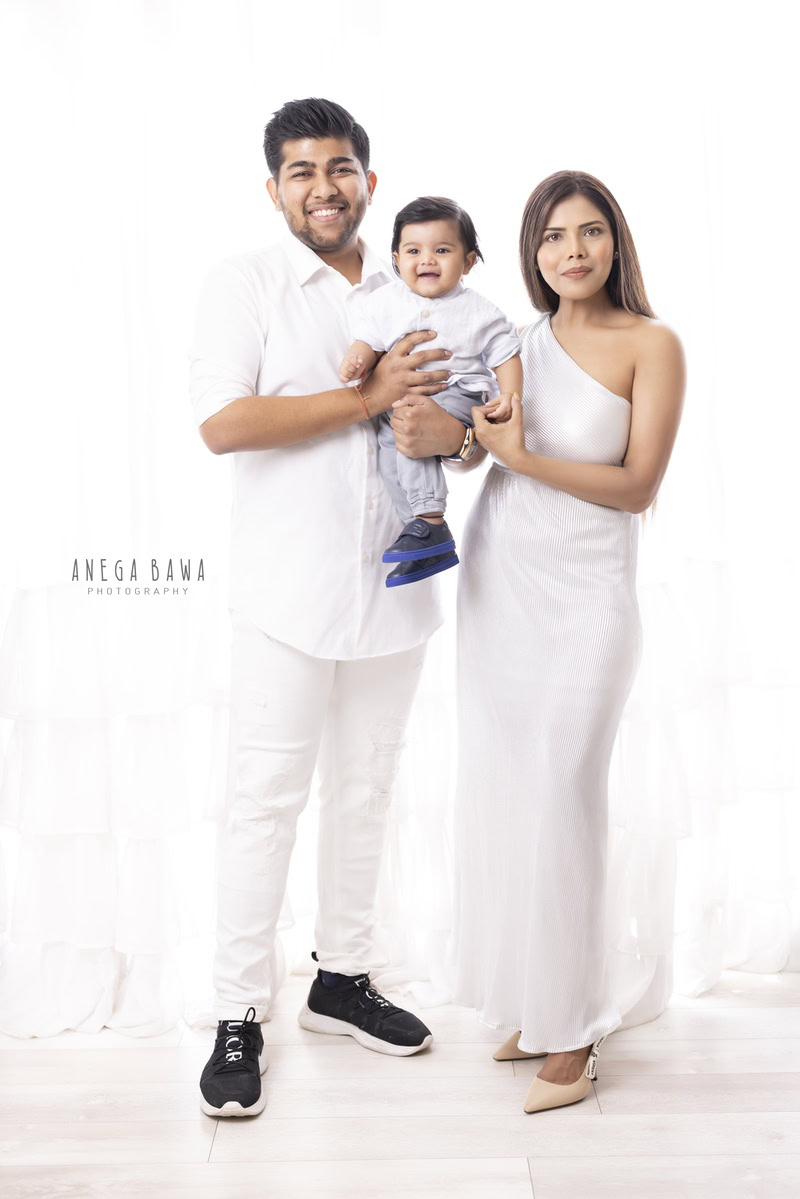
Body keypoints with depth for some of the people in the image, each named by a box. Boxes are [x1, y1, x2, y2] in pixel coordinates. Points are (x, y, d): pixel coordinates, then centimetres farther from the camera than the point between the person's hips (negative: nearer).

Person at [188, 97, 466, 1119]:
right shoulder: (244, 284, -1)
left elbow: (464, 422, 19)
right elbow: (223, 422, -16)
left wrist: (454, 433, -6)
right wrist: (369, 399, -18)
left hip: (394, 583, 5)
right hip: (289, 588, -5)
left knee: (365, 791, 14)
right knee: (266, 799, -2)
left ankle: (342, 979, 30)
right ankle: (239, 1017, 11)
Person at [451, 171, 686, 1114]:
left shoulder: (651, 344, -5)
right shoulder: (519, 342, 9)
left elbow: (639, 484, -10)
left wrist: (522, 456, -18)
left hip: (584, 592, -5)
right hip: (495, 578, 5)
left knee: (561, 798, -5)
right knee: (494, 791, 8)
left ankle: (572, 1028, 11)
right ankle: (527, 998, 24)